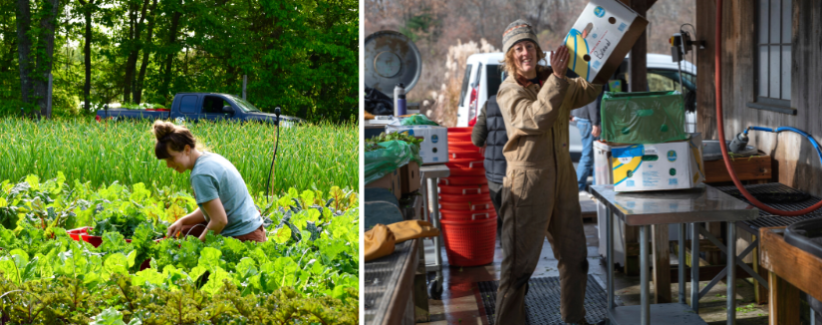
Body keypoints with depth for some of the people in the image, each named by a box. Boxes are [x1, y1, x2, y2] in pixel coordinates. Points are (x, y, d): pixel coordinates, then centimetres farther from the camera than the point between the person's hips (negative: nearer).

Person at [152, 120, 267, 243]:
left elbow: (220, 220, -24)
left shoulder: (201, 174, -22)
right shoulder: (211, 158, 8)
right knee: (182, 231, 18)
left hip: (241, 238, -10)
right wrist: (182, 221, 5)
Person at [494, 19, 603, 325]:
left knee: (574, 255, 16)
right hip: (527, 182, -7)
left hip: (562, 178, 7)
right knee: (519, 261, -5)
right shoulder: (509, 91, -9)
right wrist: (557, 76, -26)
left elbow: (588, 90, 20)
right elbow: (536, 118, -25)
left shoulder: (551, 80, 10)